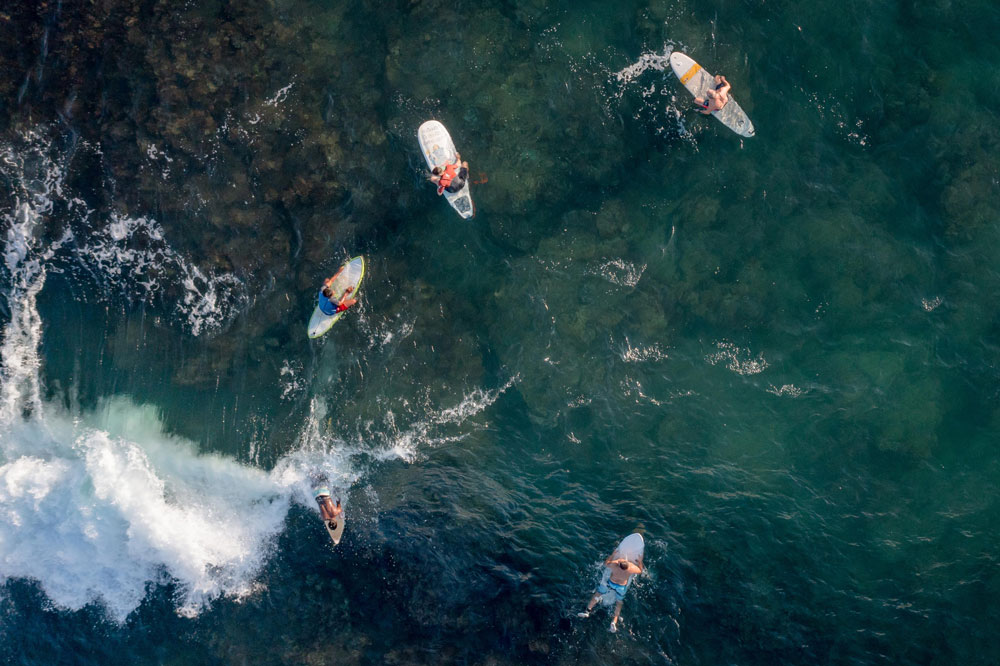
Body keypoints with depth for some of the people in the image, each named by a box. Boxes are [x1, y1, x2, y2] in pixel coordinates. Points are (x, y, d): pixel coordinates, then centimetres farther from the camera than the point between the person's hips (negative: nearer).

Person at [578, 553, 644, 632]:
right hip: (622, 587, 1)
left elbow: (606, 563, -12)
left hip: (611, 583, -1)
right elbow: (640, 571, -8)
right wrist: (640, 561, 4)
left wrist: (612, 555, -5)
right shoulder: (632, 568, -32)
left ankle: (587, 611, 20)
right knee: (619, 602, 22)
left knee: (598, 593, 19)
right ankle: (614, 622, 11)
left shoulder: (614, 564, -35)